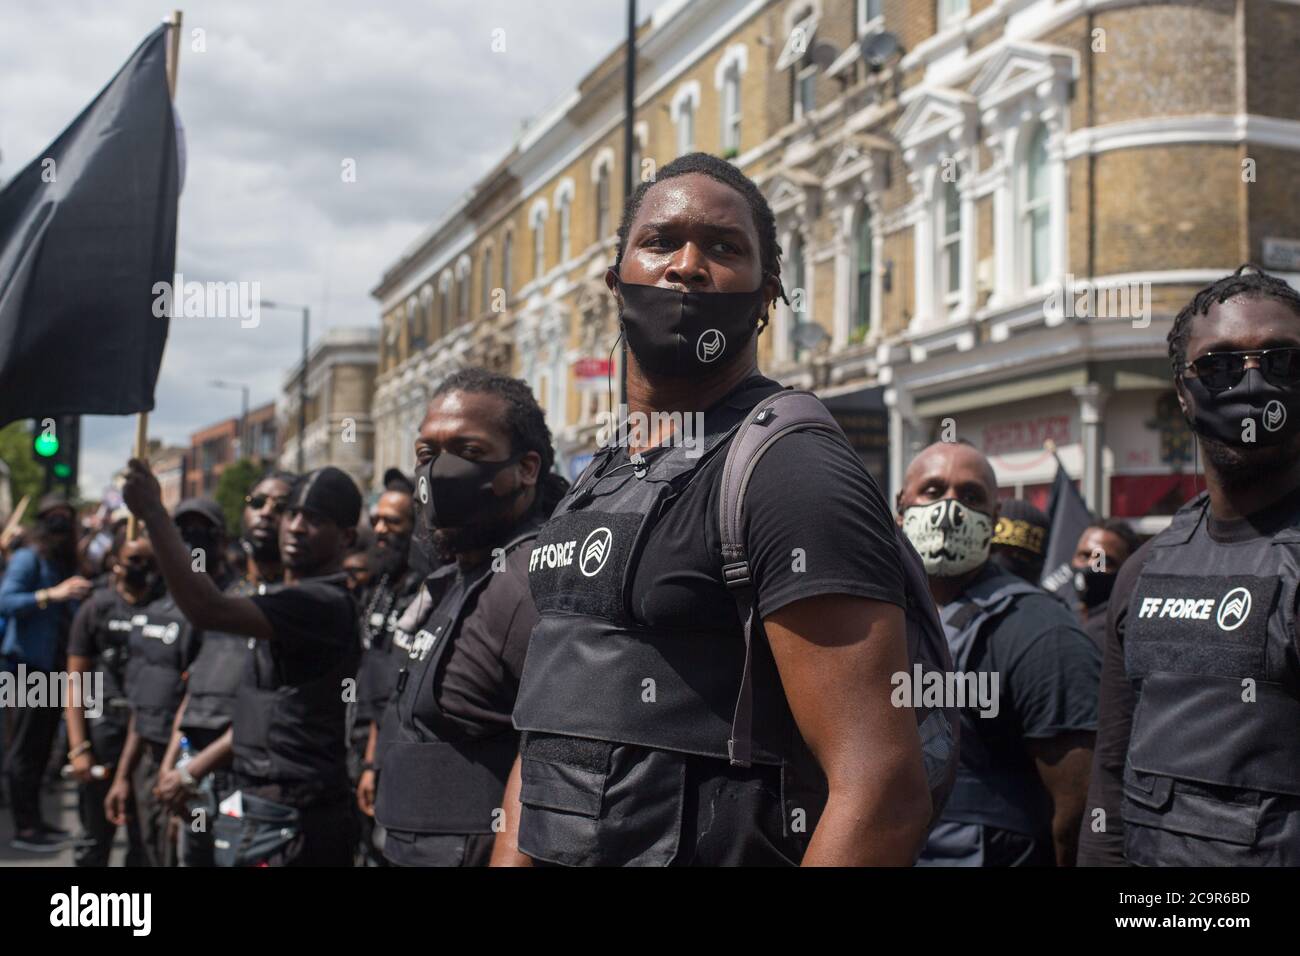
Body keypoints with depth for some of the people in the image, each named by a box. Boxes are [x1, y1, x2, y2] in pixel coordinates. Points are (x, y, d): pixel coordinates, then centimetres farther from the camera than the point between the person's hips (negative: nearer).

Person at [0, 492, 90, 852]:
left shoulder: (64, 562, 15)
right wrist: (51, 594, -29)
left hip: (53, 665, 8)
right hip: (30, 664, -8)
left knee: (42, 746, 13)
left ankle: (34, 820, 20)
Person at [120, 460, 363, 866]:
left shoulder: (324, 604, -17)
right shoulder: (294, 601, 17)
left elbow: (209, 609, -28)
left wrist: (152, 513, -26)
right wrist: (195, 768, 19)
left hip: (289, 822, -10)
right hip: (266, 811, 10)